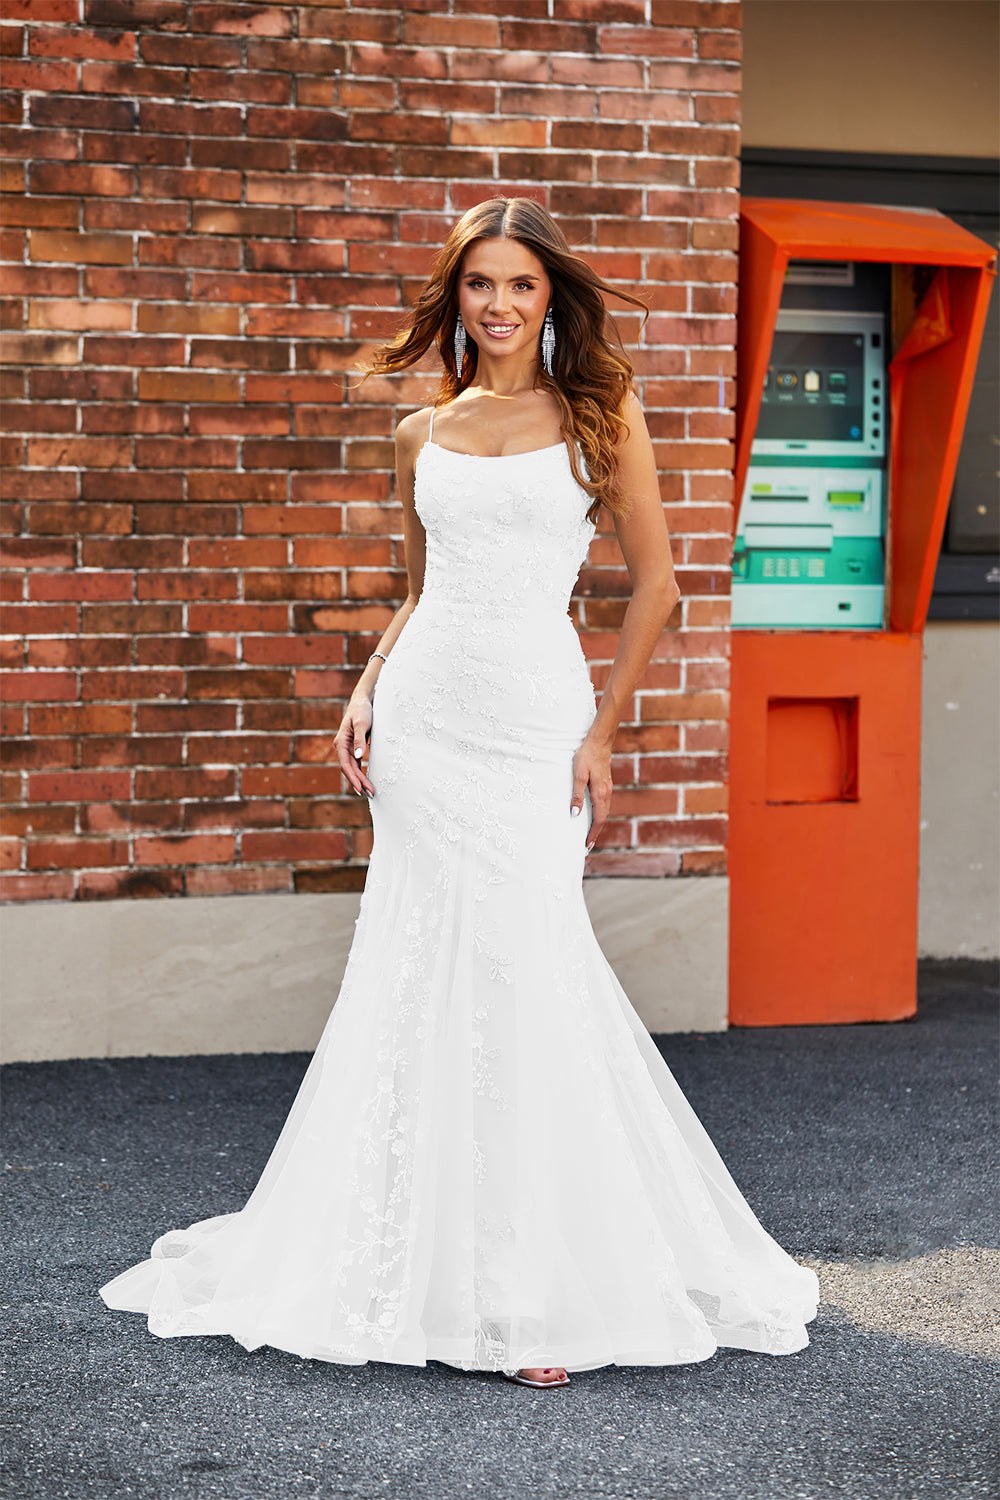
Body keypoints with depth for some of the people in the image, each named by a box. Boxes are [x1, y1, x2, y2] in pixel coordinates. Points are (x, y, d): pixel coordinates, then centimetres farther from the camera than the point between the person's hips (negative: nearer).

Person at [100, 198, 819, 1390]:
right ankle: (416, 1256, 14)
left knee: (520, 966, -11)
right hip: (423, 711, 4)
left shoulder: (597, 411, 2)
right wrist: (366, 694, 5)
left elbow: (654, 581, 0)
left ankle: (554, 1284, -2)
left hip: (534, 715, -4)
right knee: (422, 972, 3)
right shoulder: (423, 435, 13)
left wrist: (602, 732, -5)